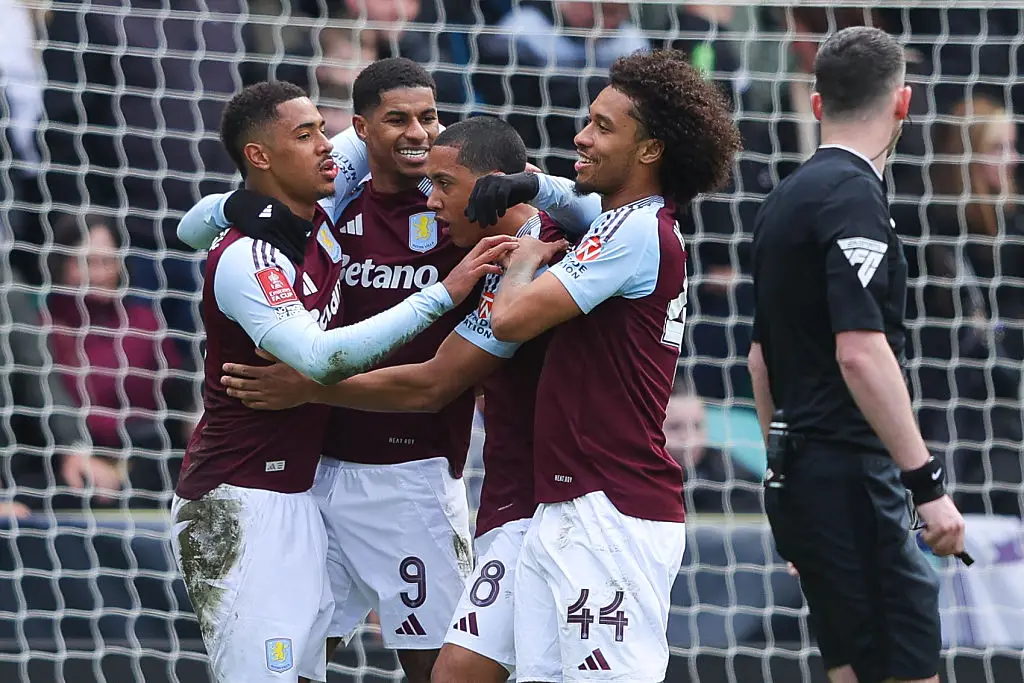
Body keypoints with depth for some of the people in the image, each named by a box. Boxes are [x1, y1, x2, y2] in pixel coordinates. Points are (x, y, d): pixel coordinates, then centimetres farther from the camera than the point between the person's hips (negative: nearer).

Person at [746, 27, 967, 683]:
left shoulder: (786, 198, 15)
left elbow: (762, 356, 22)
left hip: (800, 476, 10)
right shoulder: (854, 195, -14)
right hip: (851, 479, -10)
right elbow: (860, 353, -22)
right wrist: (928, 483, -22)